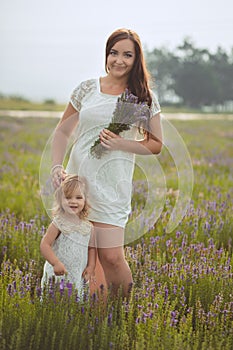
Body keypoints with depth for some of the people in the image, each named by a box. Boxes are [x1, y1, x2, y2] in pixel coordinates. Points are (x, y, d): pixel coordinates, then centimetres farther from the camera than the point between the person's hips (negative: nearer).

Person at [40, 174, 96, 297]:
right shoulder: (59, 223, -8)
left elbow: (91, 248, 15)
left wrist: (91, 266, 1)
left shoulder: (88, 226, 4)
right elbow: (44, 245, -11)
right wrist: (56, 263, -23)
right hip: (58, 274, -3)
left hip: (79, 277, 4)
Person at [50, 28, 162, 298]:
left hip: (112, 185, -2)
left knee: (112, 257, -9)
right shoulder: (87, 88, 7)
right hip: (77, 180, 3)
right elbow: (62, 131, 12)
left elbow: (156, 144, 7)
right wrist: (56, 166, -4)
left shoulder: (144, 98, 3)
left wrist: (121, 144, -10)